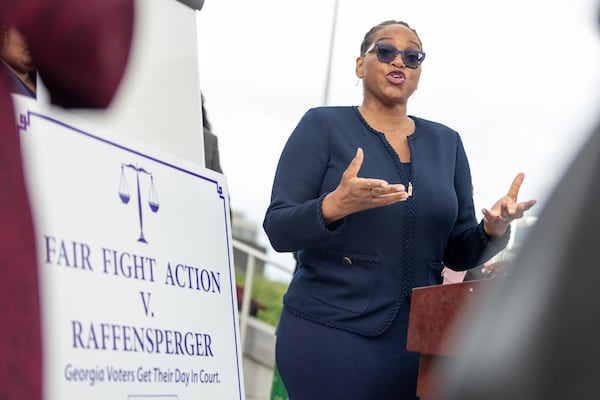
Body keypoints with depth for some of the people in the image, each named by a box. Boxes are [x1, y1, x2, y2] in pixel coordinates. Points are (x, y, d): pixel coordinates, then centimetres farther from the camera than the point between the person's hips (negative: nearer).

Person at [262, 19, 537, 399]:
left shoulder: (446, 142, 11)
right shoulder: (323, 126, -1)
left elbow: (458, 252, 11)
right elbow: (278, 230, -7)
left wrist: (493, 229, -10)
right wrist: (333, 207, -26)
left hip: (417, 339, 4)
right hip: (330, 332, -4)